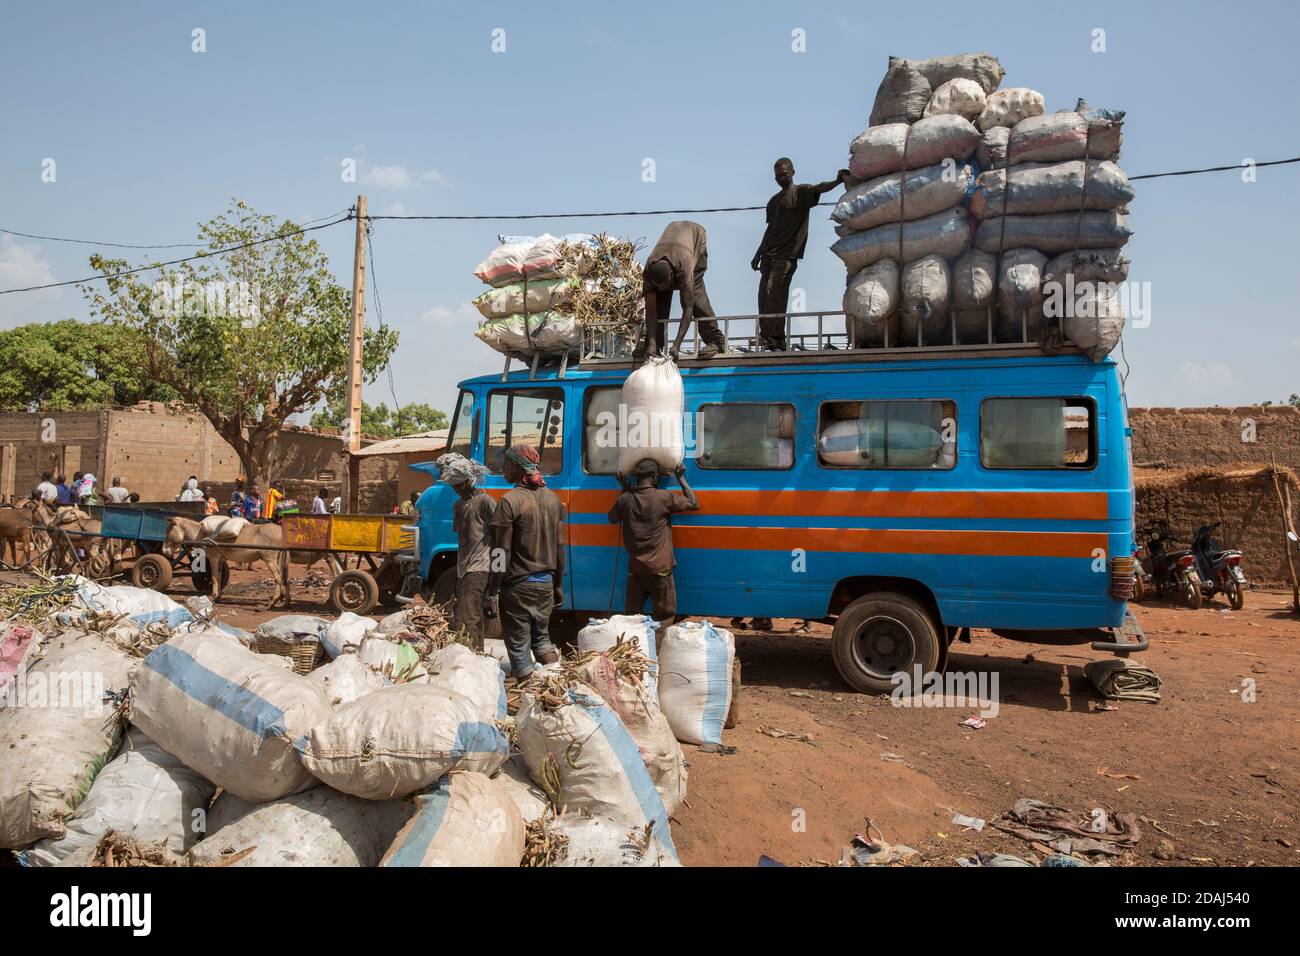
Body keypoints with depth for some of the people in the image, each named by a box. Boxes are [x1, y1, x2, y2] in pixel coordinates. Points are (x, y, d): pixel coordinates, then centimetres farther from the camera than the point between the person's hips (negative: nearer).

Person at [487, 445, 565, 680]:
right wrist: (558, 585, 18)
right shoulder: (552, 498, 6)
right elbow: (559, 547, 10)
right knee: (541, 636, 23)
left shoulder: (510, 501, -14)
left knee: (518, 644, 6)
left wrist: (492, 590, -9)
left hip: (518, 584, -6)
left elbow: (501, 552, -15)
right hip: (546, 583, 6)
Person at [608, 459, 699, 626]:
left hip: (635, 568, 4)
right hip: (659, 568, -4)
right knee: (664, 617, 4)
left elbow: (612, 518, 20)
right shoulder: (664, 497, -10)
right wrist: (681, 479, 9)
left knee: (631, 615, 13)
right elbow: (694, 504, 1)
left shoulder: (625, 499, 0)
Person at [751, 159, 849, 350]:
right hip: (770, 254, 7)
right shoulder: (773, 201, 19)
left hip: (787, 255, -7)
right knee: (764, 296, 3)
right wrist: (758, 254, 25)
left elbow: (819, 188, -19)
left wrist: (836, 181, -39)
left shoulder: (801, 192, 1)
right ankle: (765, 338, 7)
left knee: (774, 294, -17)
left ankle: (776, 340, -18)